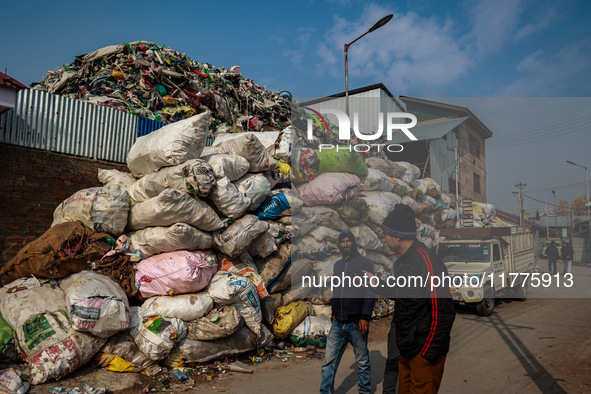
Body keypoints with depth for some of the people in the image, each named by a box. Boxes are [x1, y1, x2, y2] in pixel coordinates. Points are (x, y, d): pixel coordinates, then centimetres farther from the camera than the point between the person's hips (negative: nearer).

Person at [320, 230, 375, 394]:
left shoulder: (365, 263, -5)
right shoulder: (338, 265, 14)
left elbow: (370, 292, -11)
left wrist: (365, 316, -17)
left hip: (356, 323, -5)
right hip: (338, 323, 5)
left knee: (362, 360, 11)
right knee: (329, 359, 4)